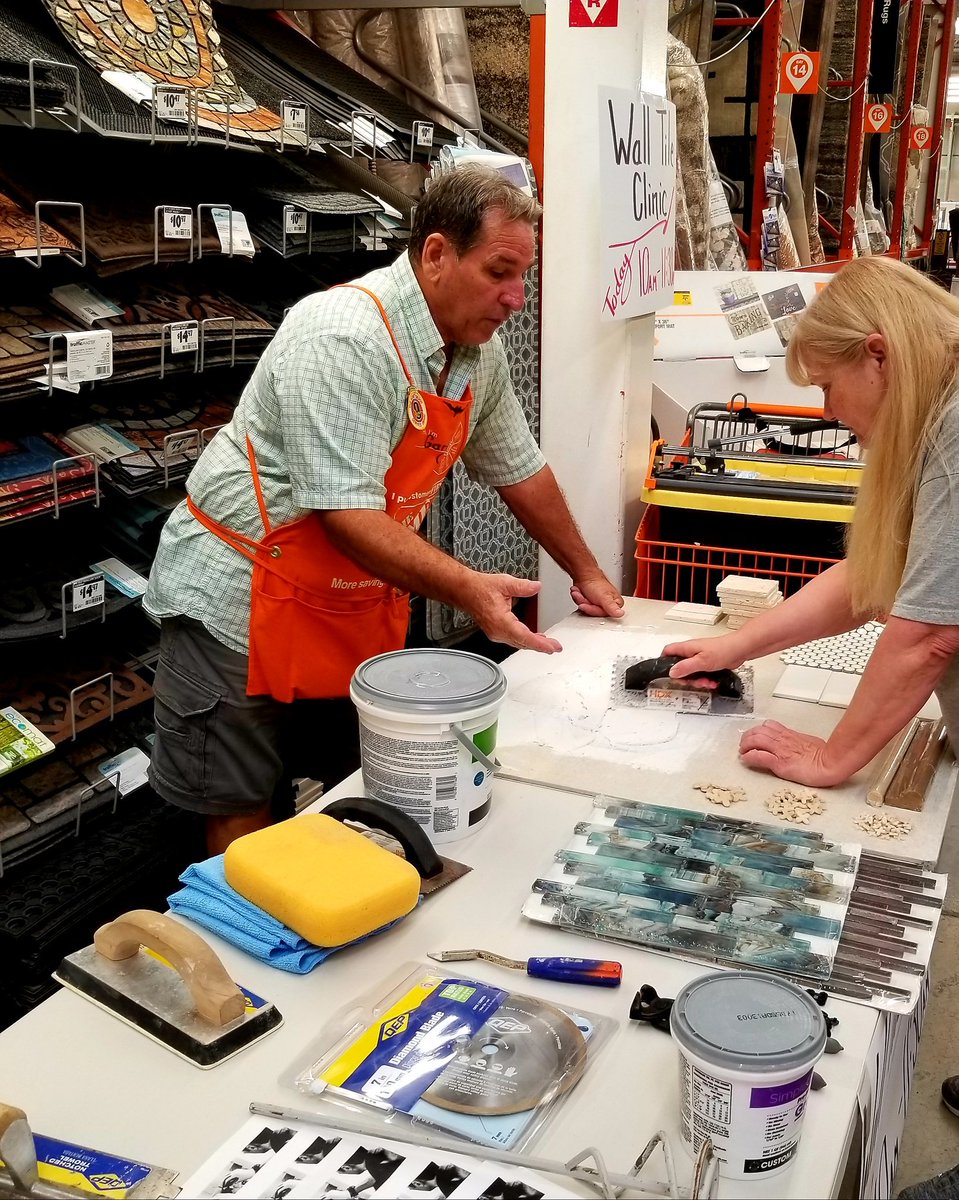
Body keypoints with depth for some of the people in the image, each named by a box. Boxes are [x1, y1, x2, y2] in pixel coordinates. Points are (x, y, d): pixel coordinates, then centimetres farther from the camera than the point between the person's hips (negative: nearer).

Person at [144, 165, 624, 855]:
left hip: (360, 605, 8)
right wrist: (467, 589, -37)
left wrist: (586, 573, 18)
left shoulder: (481, 350, 2)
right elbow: (347, 514, -29)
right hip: (240, 601, -7)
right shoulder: (344, 339, -25)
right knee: (246, 822, 2)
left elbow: (518, 468, 14)